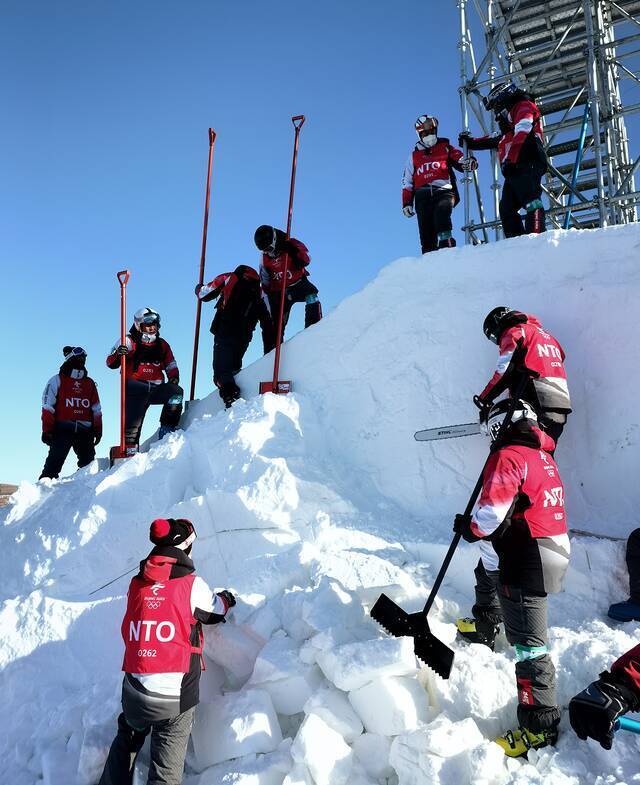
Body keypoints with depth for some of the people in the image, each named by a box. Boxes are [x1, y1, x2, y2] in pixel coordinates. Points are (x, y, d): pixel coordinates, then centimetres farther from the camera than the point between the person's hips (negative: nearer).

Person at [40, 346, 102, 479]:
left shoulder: (90, 383, 17)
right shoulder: (57, 380, 3)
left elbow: (96, 409, 17)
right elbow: (48, 407, -1)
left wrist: (97, 430, 11)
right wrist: (47, 430, -8)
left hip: (85, 431, 4)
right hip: (62, 429, -4)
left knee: (88, 464, 5)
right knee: (55, 462, -9)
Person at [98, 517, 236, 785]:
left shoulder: (136, 584, 4)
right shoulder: (192, 584, -9)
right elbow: (215, 612, 9)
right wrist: (225, 599, 32)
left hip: (134, 690, 4)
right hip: (175, 696, -4)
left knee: (126, 742, 32)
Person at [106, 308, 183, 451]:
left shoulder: (162, 345, 16)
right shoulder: (130, 342, 2)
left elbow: (171, 366, 21)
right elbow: (111, 363, -4)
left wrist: (173, 377, -2)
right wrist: (118, 354, -27)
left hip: (156, 389, 4)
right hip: (135, 389, -4)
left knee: (176, 391, -19)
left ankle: (167, 430, -14)